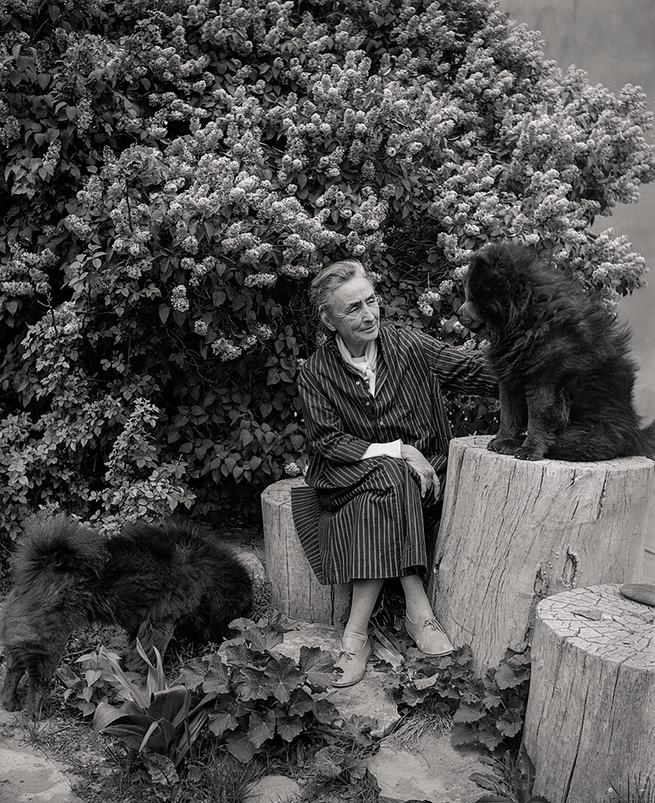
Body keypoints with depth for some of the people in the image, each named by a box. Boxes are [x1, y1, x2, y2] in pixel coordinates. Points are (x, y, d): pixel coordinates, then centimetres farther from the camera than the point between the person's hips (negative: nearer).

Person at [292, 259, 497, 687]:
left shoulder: (408, 345, -3)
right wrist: (397, 451, -18)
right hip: (349, 475, -1)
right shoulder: (316, 373, -4)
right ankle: (417, 609, -31)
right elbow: (327, 442, -8)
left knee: (382, 496, -31)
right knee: (391, 478, -33)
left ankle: (357, 631, -26)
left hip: (420, 472, 1)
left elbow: (475, 371, -6)